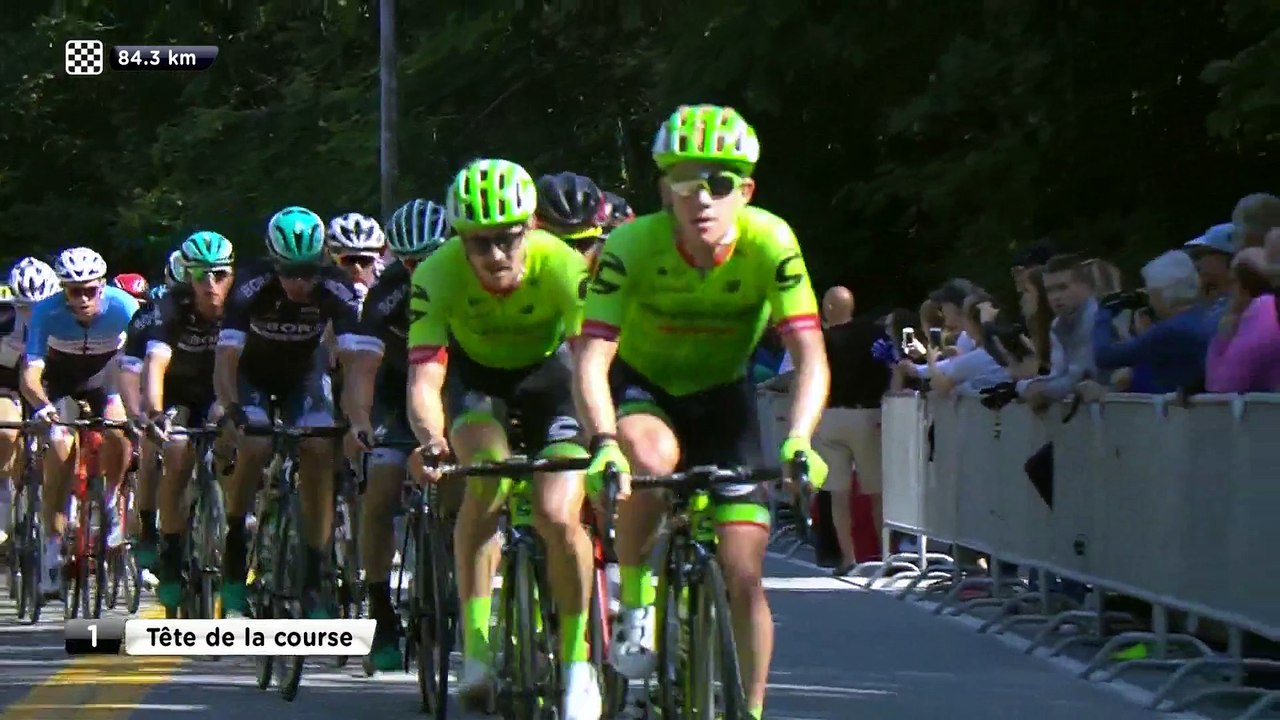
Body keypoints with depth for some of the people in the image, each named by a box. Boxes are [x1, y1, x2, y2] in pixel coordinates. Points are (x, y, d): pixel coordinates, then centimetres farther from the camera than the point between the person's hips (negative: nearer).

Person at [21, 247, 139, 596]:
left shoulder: (123, 306, -29)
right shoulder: (47, 312, -29)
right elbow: (30, 373, -33)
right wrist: (43, 406, -53)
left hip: (107, 379, 0)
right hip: (60, 384, 0)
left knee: (118, 432, -28)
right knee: (60, 449, -21)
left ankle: (110, 503, 0)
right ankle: (53, 548, -14)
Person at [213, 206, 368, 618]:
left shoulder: (336, 289, -28)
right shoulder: (251, 286, -32)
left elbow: (354, 358, -34)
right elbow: (226, 356, -38)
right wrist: (231, 411, -54)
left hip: (304, 372, 2)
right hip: (253, 372, -2)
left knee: (320, 449, -21)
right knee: (255, 446, -28)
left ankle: (313, 580, -14)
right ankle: (234, 550, -7)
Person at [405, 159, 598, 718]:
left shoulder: (562, 267, -33)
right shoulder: (438, 276, -31)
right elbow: (423, 377, -37)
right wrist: (431, 438, -58)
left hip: (546, 373, 0)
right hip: (475, 374, 0)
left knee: (558, 517, -17)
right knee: (488, 473, -30)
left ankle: (577, 660, 4)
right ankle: (476, 646, -22)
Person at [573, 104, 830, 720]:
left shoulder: (770, 243, -25)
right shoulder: (632, 246, -27)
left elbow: (811, 356, -29)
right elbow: (592, 358, -32)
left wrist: (799, 440, -46)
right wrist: (605, 440, -49)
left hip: (722, 397, 1)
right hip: (641, 387, -1)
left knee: (744, 572, -9)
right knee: (653, 456, -37)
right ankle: (633, 598, -14)